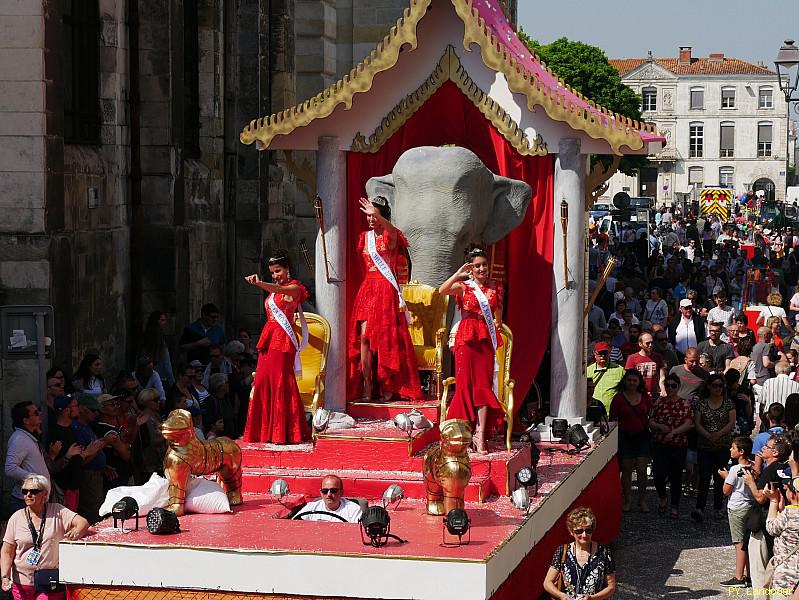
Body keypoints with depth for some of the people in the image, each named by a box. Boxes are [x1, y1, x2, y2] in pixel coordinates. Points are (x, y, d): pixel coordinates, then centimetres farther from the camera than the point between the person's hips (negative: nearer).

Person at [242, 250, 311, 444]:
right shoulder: (273, 290, 20)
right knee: (261, 383, 3)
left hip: (283, 340, -7)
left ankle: (283, 432, -6)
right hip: (268, 339, 7)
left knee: (281, 383, -9)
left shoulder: (294, 288, -3)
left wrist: (260, 284, -40)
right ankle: (264, 431, 8)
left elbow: (281, 289, -25)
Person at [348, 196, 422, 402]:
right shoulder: (365, 237, 14)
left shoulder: (390, 236, -3)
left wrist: (377, 215, -45)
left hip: (386, 290, -5)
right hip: (368, 288, 5)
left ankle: (389, 387, -3)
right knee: (364, 336, -6)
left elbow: (391, 231, -29)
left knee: (387, 338, -7)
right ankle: (366, 387, -8)